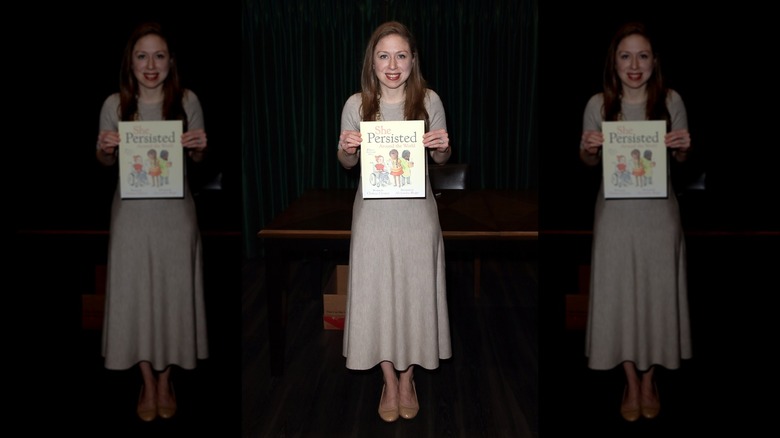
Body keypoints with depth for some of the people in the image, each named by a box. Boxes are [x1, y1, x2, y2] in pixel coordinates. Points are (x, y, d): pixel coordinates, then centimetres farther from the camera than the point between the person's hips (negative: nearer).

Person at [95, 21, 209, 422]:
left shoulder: (187, 101, -4)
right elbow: (105, 162, 7)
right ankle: (148, 382, 26)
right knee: (135, 295, 7)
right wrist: (105, 149, -15)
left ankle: (165, 379, 29)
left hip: (175, 212, 0)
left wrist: (199, 147, -16)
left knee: (173, 292, 8)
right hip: (132, 212, 0)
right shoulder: (115, 104, -4)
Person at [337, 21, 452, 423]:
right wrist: (348, 149, -17)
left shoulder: (429, 100, -4)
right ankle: (389, 381, 27)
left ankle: (408, 377, 31)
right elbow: (346, 164, 5)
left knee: (415, 292, 9)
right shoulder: (357, 104, -4)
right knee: (376, 294, 7)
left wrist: (443, 148, -17)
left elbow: (441, 160, 5)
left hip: (416, 212, 0)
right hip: (374, 211, 0)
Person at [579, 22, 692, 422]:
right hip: (615, 213, 0)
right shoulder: (598, 104, -5)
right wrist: (589, 149, -17)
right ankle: (631, 382, 26)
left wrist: (683, 148, -16)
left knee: (656, 294, 9)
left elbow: (681, 160, 6)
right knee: (618, 295, 7)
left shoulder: (671, 101, -4)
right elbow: (588, 162, 5)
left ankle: (648, 379, 30)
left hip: (659, 213, 0)